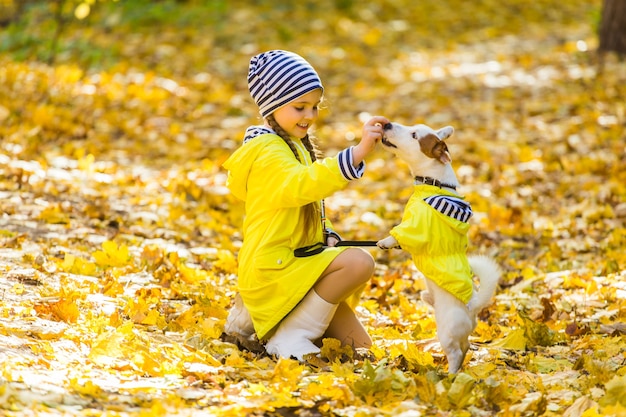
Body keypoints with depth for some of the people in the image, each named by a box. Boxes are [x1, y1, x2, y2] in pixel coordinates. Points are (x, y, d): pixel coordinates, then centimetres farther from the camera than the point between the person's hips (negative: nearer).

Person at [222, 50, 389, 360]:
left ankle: (251, 316, 17)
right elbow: (303, 185, -36)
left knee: (360, 347, 9)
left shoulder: (297, 146, 17)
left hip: (296, 264, 10)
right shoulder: (269, 151, -16)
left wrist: (328, 237, 3)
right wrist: (359, 151, -47)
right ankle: (289, 337, -16)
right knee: (359, 262, -28)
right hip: (272, 269, -10)